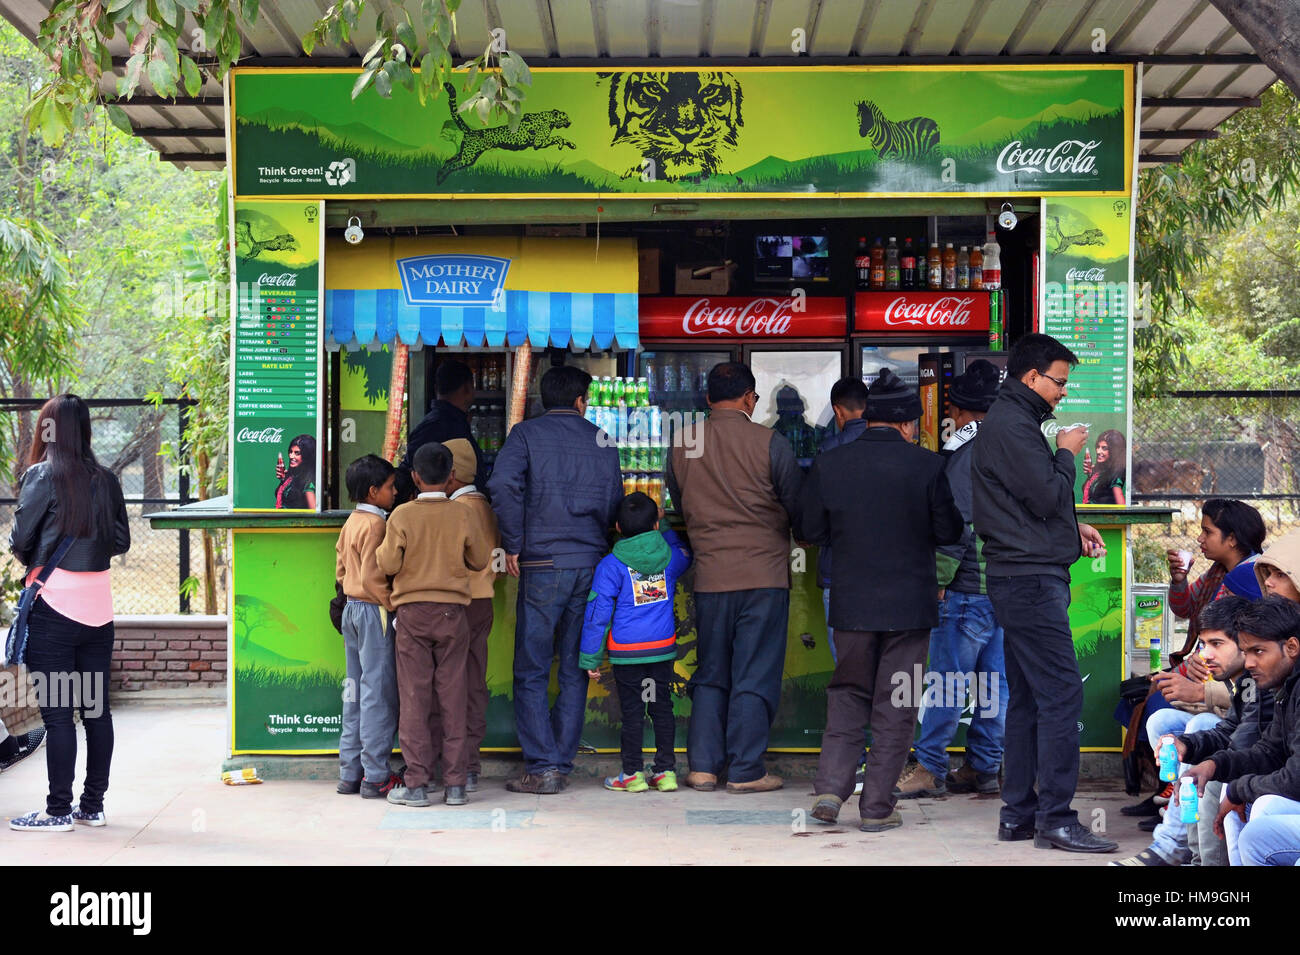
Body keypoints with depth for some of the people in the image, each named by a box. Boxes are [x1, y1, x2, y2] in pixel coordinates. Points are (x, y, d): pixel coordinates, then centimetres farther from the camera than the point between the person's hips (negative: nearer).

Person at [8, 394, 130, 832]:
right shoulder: (106, 480, 6)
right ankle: (93, 806, 17)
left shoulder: (42, 475, -8)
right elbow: (122, 541, 10)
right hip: (98, 606, 5)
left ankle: (58, 811, 3)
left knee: (56, 711, -1)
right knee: (96, 707, 9)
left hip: (54, 604, -5)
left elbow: (20, 540, -5)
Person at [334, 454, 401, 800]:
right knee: (379, 695, -5)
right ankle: (375, 777, -2)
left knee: (356, 693, 13)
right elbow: (373, 579, -21)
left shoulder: (351, 522, 12)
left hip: (351, 609, 9)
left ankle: (350, 773, 16)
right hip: (373, 612, -9)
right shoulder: (375, 525, -16)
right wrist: (393, 605, -13)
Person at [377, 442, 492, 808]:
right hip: (453, 612, 1)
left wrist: (382, 547, 14)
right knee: (453, 696, 5)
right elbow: (480, 560, 6)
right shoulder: (462, 516, -3)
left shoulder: (402, 516, -6)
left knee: (414, 697, 2)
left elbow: (389, 565, -6)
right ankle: (455, 784, 6)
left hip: (412, 612, -1)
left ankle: (416, 784, 1)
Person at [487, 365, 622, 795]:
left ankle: (541, 768, -3)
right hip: (592, 565, 3)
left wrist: (513, 544, -8)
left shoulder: (526, 433, 0)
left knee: (531, 672, 2)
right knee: (575, 670, 10)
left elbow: (503, 485, -16)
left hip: (543, 565, -3)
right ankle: (562, 764, 12)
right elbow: (615, 502, 13)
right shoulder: (601, 440, 11)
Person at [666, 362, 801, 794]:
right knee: (755, 676, 3)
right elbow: (797, 508, -1)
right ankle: (745, 771, 5)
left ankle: (702, 766, 12)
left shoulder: (681, 444, 2)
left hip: (709, 575, 4)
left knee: (710, 674, 14)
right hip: (764, 572, -3)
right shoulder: (770, 444, -9)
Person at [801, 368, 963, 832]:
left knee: (848, 693, 17)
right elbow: (949, 532, -3)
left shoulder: (828, 464, -3)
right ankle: (877, 806, 8)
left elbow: (810, 530, 3)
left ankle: (830, 787, 4)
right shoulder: (925, 464, -9)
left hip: (851, 600, 2)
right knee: (894, 705, 6)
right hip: (909, 602, -2)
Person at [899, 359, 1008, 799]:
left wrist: (939, 579, -12)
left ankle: (930, 769, -1)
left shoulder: (966, 451, -10)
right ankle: (984, 767, 15)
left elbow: (959, 523, -16)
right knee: (993, 679, 10)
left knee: (948, 678, -4)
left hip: (969, 585, -8)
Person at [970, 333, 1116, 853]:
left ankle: (1018, 812, 16)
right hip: (1030, 577, -11)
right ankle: (1056, 819, -10)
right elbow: (1047, 496, -18)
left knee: (1027, 696, 12)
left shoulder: (1010, 420, 20)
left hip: (1022, 579, 11)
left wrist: (1073, 528, 17)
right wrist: (1066, 454, -2)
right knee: (1061, 693, -11)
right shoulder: (1012, 425, -14)